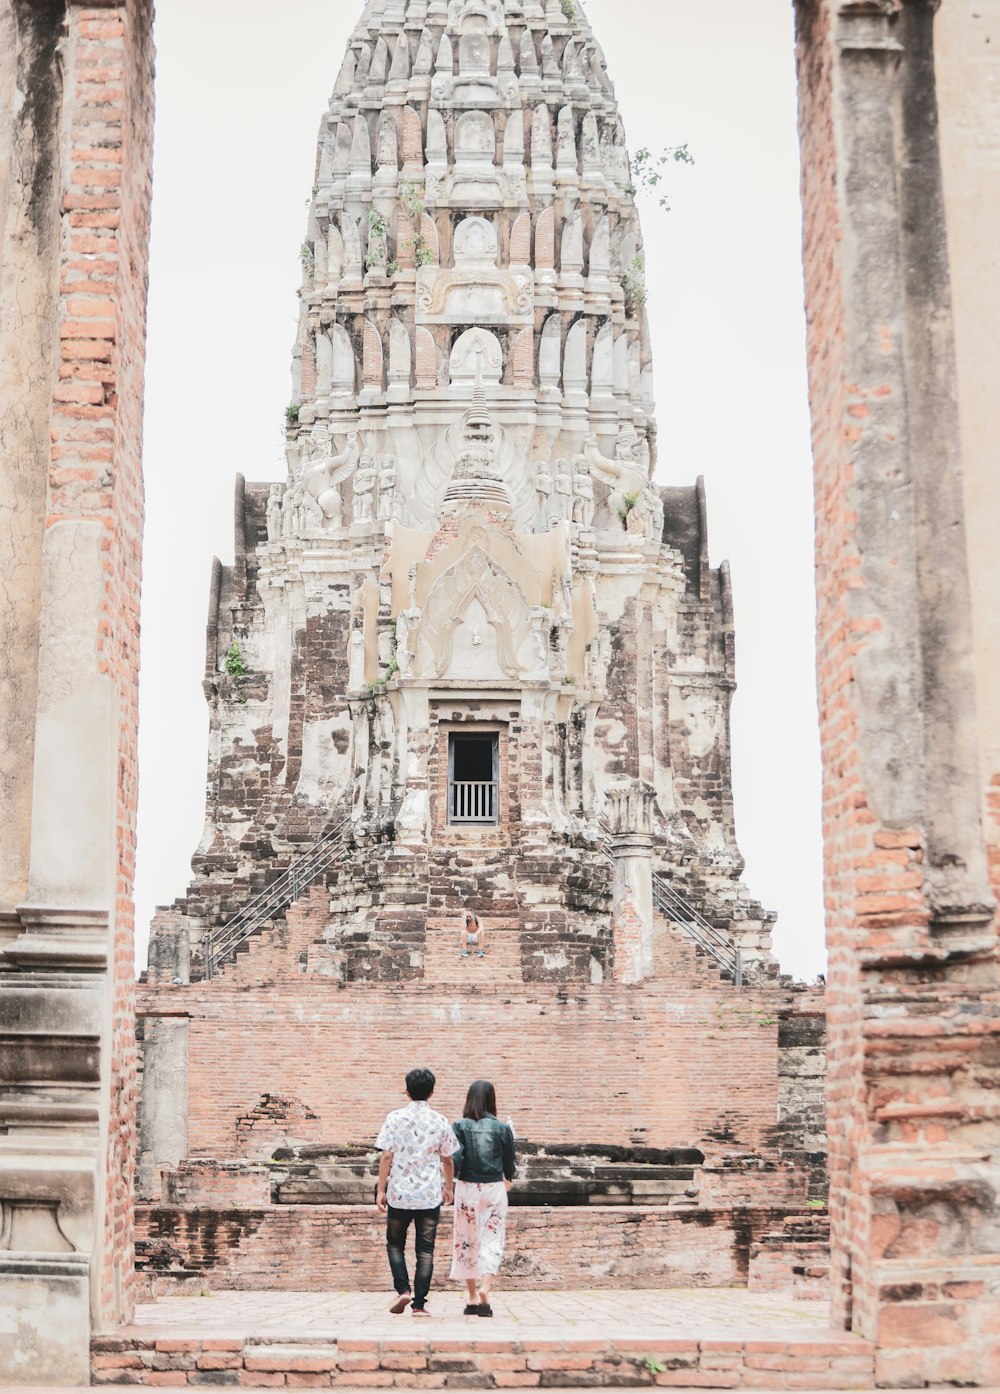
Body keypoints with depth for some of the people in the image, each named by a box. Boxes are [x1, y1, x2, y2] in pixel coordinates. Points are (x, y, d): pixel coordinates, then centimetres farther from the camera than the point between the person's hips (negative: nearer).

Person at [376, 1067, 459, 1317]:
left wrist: (381, 1189, 0)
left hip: (400, 1193, -1)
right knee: (425, 1250, 6)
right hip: (430, 1195, 1)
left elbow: (386, 1156, -7)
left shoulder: (395, 1118, -4)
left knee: (395, 1244, 16)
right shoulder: (440, 1121, 2)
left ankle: (403, 1290, -1)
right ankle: (419, 1303, 3)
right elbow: (447, 1159, 10)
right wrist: (449, 1187, 24)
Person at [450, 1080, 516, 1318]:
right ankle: (485, 1289, -19)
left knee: (467, 1241, 12)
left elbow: (454, 1158, -13)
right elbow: (509, 1163, 4)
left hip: (467, 1188, 0)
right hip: (494, 1188, 0)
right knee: (492, 1240, 3)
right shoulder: (502, 1128, -2)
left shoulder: (460, 1126, -5)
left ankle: (472, 1298, 15)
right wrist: (507, 1180, 24)